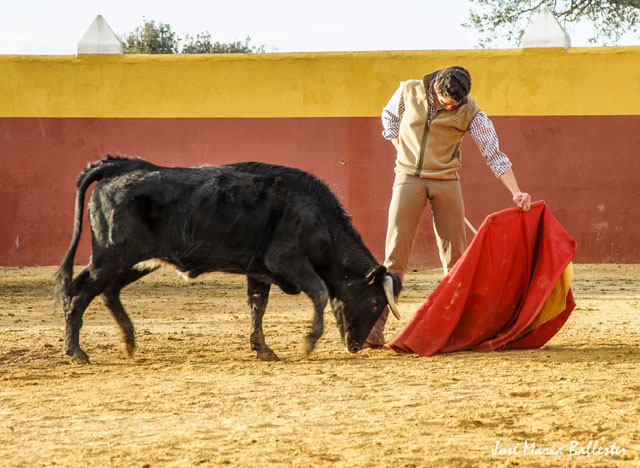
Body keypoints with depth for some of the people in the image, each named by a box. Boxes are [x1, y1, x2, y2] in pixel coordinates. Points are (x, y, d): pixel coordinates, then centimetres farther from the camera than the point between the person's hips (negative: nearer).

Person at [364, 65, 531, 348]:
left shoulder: (470, 112, -8)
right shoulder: (409, 92, -5)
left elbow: (494, 154, -7)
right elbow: (389, 116, 16)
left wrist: (516, 192, -16)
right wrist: (405, 152, 6)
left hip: (446, 181, 0)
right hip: (409, 177, 0)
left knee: (455, 254, -1)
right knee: (395, 252, -9)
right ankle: (375, 329, -11)